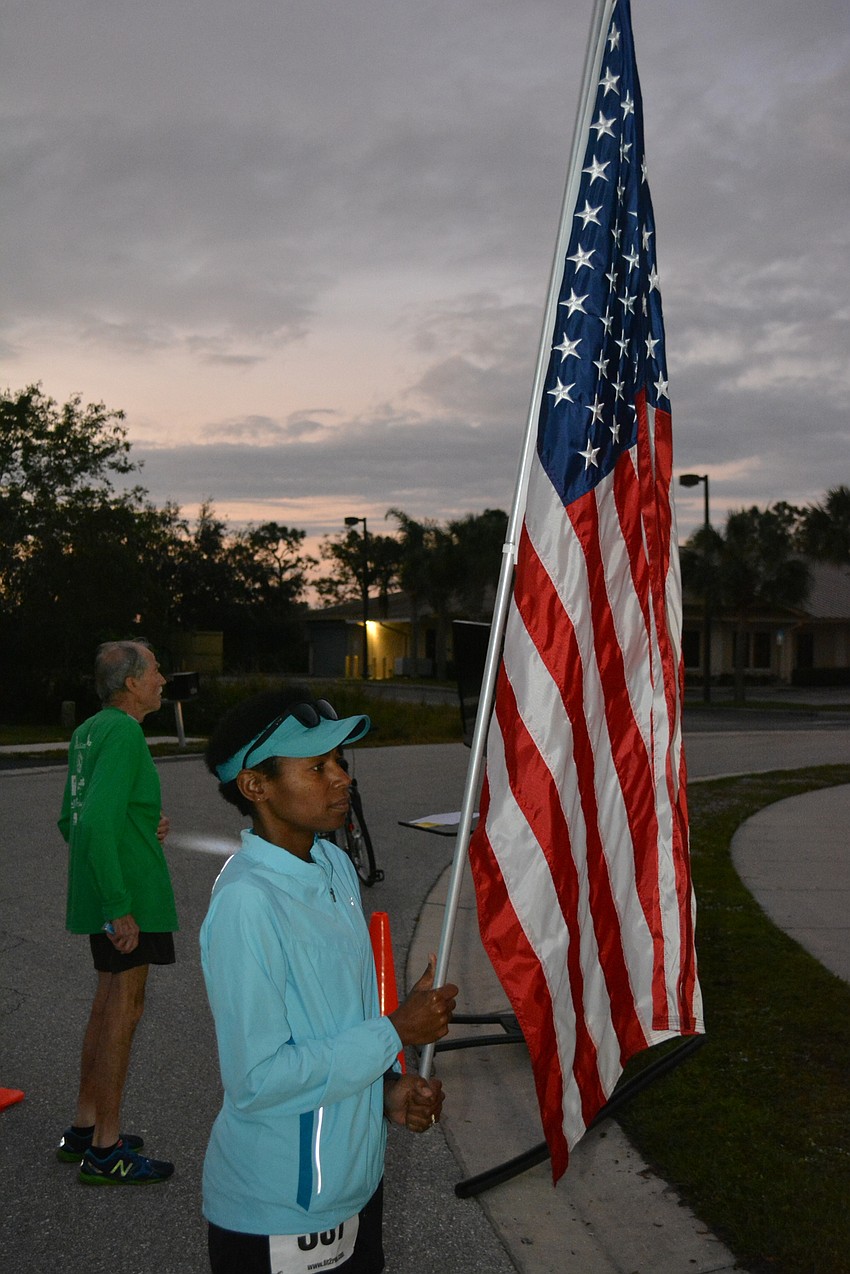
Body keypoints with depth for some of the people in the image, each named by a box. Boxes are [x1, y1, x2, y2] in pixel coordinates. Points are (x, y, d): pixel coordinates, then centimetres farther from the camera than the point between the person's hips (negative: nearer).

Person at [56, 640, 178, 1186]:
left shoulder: (89, 731, 11)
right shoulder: (123, 734, -18)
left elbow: (73, 820, 17)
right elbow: (95, 823, -27)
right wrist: (119, 907, -25)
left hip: (109, 890, 10)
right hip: (129, 894, -10)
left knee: (109, 1005, 19)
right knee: (123, 1011, -1)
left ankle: (85, 1129, 30)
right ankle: (106, 1153, 10)